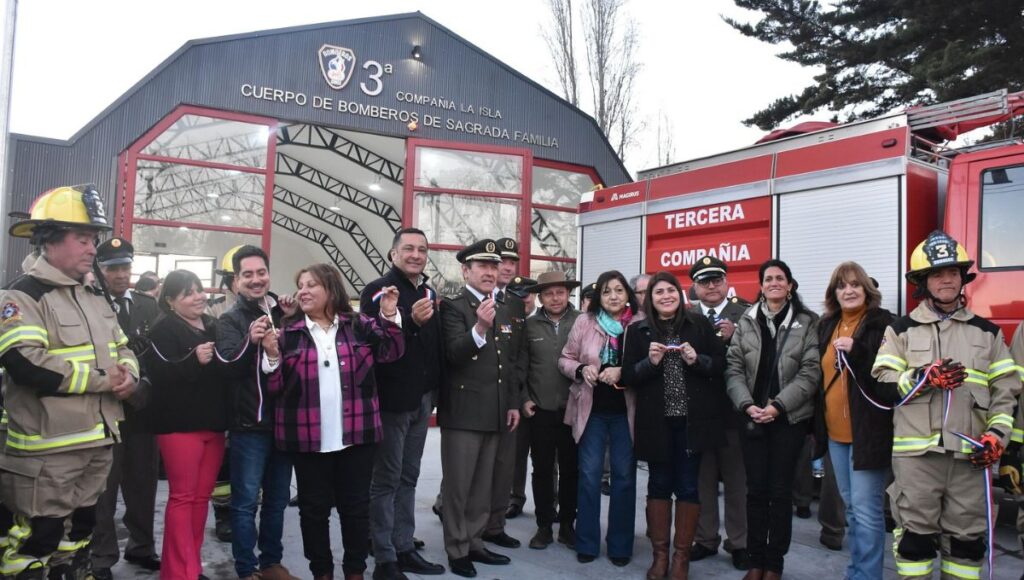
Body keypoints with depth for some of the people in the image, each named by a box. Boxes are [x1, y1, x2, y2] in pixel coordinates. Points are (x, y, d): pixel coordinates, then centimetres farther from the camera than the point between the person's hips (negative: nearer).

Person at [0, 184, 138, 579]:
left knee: (81, 528, 20)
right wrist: (102, 380, -17)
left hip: (98, 442, 8)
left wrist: (128, 375, -5)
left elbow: (123, 350, 19)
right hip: (48, 448, -8)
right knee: (38, 537, 0)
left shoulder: (95, 300, 14)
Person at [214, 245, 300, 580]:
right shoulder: (230, 319, -4)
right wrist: (250, 341, -36)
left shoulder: (283, 311, 9)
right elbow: (227, 368, -18)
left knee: (278, 499, 15)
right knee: (246, 501, 2)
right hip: (249, 423, -5)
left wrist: (294, 321, -5)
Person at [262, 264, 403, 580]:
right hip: (308, 437, 0)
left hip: (356, 434, 0)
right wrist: (272, 354, -17)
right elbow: (275, 387, 0)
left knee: (356, 506, 11)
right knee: (314, 508, 11)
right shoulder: (289, 332, 3)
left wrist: (390, 316, -17)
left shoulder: (359, 325, 3)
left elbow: (391, 352, -5)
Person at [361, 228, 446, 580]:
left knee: (408, 478, 15)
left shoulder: (429, 293, 11)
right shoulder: (378, 290, -10)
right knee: (386, 480, 3)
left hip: (421, 400, 7)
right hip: (391, 400, -7)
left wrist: (435, 390, 11)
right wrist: (411, 321, -30)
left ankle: (405, 549, 25)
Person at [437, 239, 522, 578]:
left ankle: (475, 543, 28)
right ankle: (457, 550, 17)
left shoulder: (504, 311, 14)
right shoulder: (453, 307, -6)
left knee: (483, 485, 15)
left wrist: (513, 403, 14)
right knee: (457, 485, 4)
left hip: (494, 413, 7)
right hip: (462, 411, -6)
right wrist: (479, 328, -35)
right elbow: (453, 354, -20)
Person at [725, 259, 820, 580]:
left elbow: (811, 371, -6)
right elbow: (734, 368, 2)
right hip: (753, 417, 2)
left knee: (780, 491, 5)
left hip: (789, 418, -2)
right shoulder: (746, 321, 6)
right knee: (756, 490, 7)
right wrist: (747, 405, -11)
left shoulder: (807, 322, 0)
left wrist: (778, 406, -14)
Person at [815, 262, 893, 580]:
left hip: (868, 430, -7)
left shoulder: (883, 323, -8)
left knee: (866, 509, -3)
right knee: (851, 506, 16)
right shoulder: (827, 326, 11)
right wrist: (817, 426, 15)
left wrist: (856, 351, -25)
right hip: (835, 431, 7)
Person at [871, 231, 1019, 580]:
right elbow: (881, 391, -1)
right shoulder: (901, 330, 5)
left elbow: (1006, 390, 10)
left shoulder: (987, 332, 12)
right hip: (916, 453, -2)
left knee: (967, 537, 11)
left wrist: (997, 435, -4)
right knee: (915, 535, 4)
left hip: (970, 453, 2)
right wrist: (924, 378, -15)